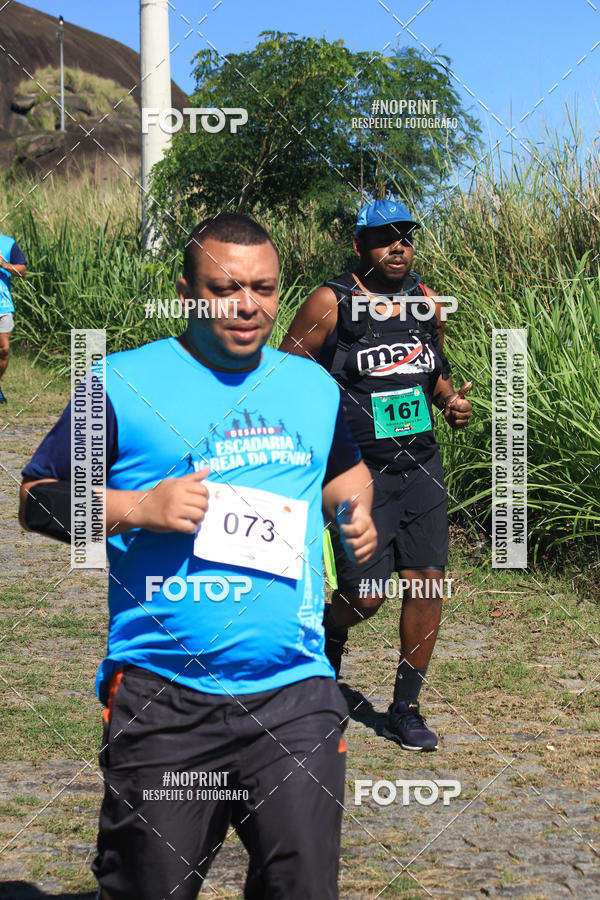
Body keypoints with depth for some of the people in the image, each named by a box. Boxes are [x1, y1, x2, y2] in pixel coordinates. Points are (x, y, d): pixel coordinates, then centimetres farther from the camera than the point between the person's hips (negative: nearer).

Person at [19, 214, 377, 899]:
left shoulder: (315, 386, 12)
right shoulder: (124, 383, -1)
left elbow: (344, 467, 32)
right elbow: (35, 498, 1)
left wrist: (355, 509, 9)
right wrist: (138, 507, -14)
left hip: (295, 695, 3)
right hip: (160, 702, -3)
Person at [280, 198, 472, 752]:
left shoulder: (427, 304, 8)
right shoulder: (331, 304, -9)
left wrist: (451, 401, 3)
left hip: (421, 464, 5)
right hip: (359, 471, -5)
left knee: (427, 582, 1)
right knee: (365, 596, -6)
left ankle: (405, 708, 16)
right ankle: (330, 629, 33)